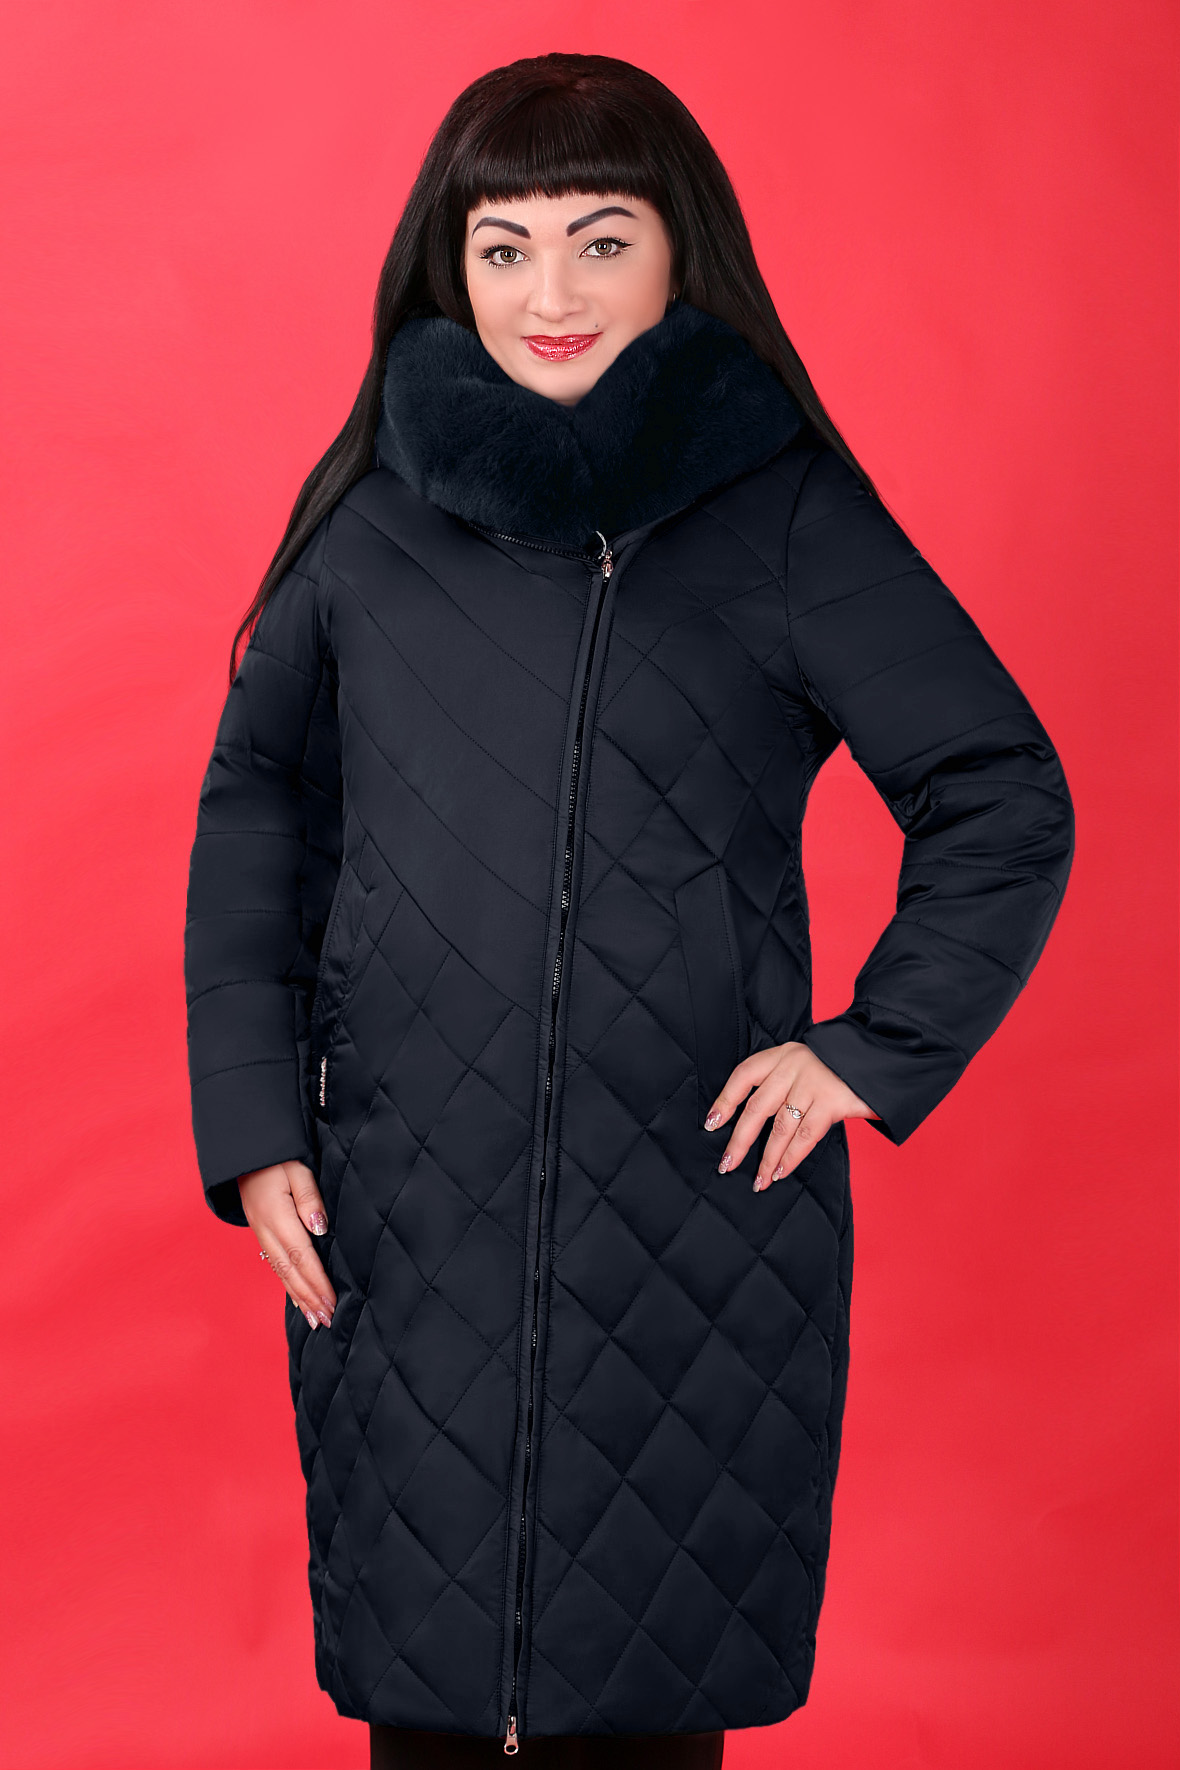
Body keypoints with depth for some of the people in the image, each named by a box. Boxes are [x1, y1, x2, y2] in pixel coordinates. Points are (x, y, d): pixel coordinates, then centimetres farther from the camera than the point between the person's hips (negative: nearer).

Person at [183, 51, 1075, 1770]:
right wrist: (253, 1126, 4)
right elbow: (257, 811, 10)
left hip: (699, 1211, -1)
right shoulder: (371, 512, 3)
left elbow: (1006, 805, 3)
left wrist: (876, 1050, -4)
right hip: (404, 1220, 2)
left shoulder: (790, 519, -2)